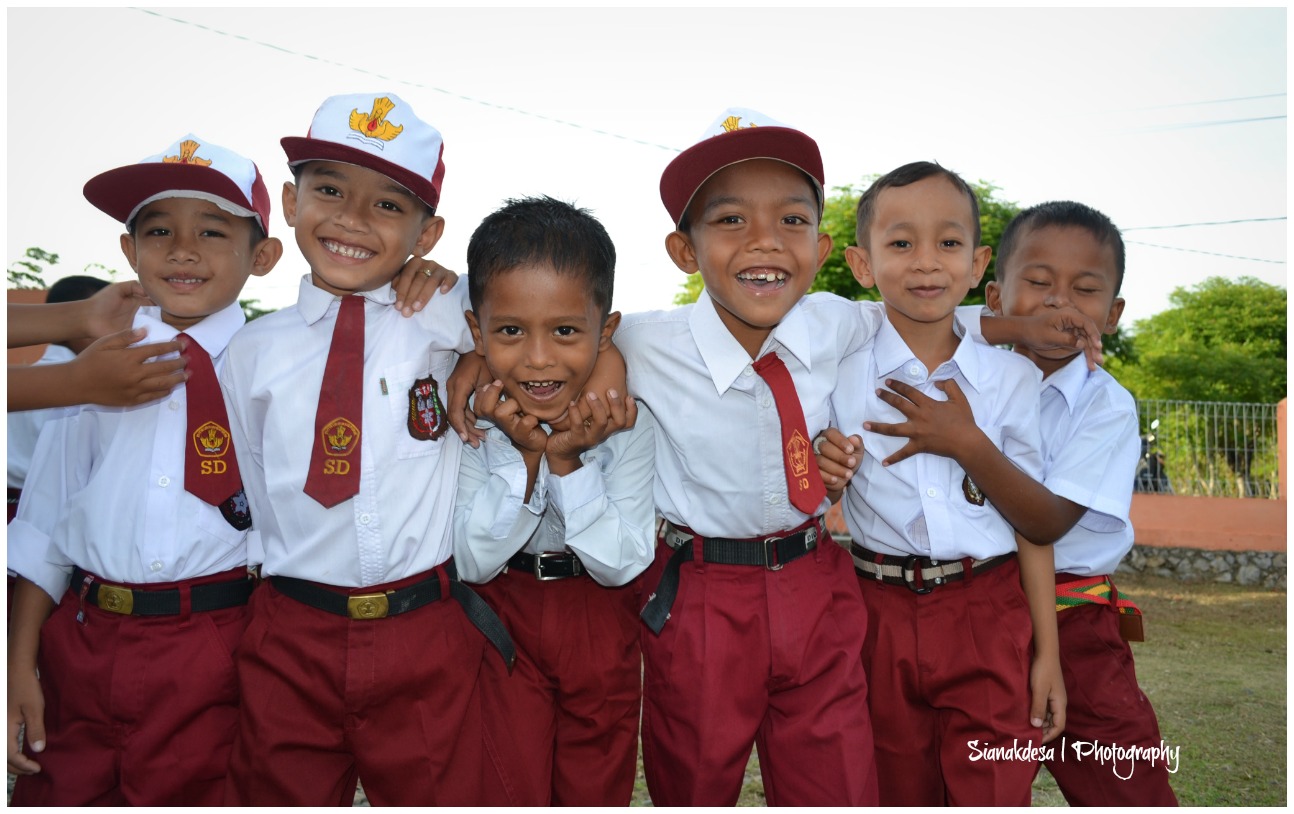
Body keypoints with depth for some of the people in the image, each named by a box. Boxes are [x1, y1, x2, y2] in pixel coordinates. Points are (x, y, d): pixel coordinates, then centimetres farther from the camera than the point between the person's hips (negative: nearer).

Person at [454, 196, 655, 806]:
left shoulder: (627, 426, -20)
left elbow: (621, 565, -19)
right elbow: (473, 562, -19)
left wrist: (567, 460, -31)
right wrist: (524, 455, -32)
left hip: (602, 623, 1)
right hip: (502, 623, 0)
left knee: (598, 788, 18)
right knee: (511, 790, 11)